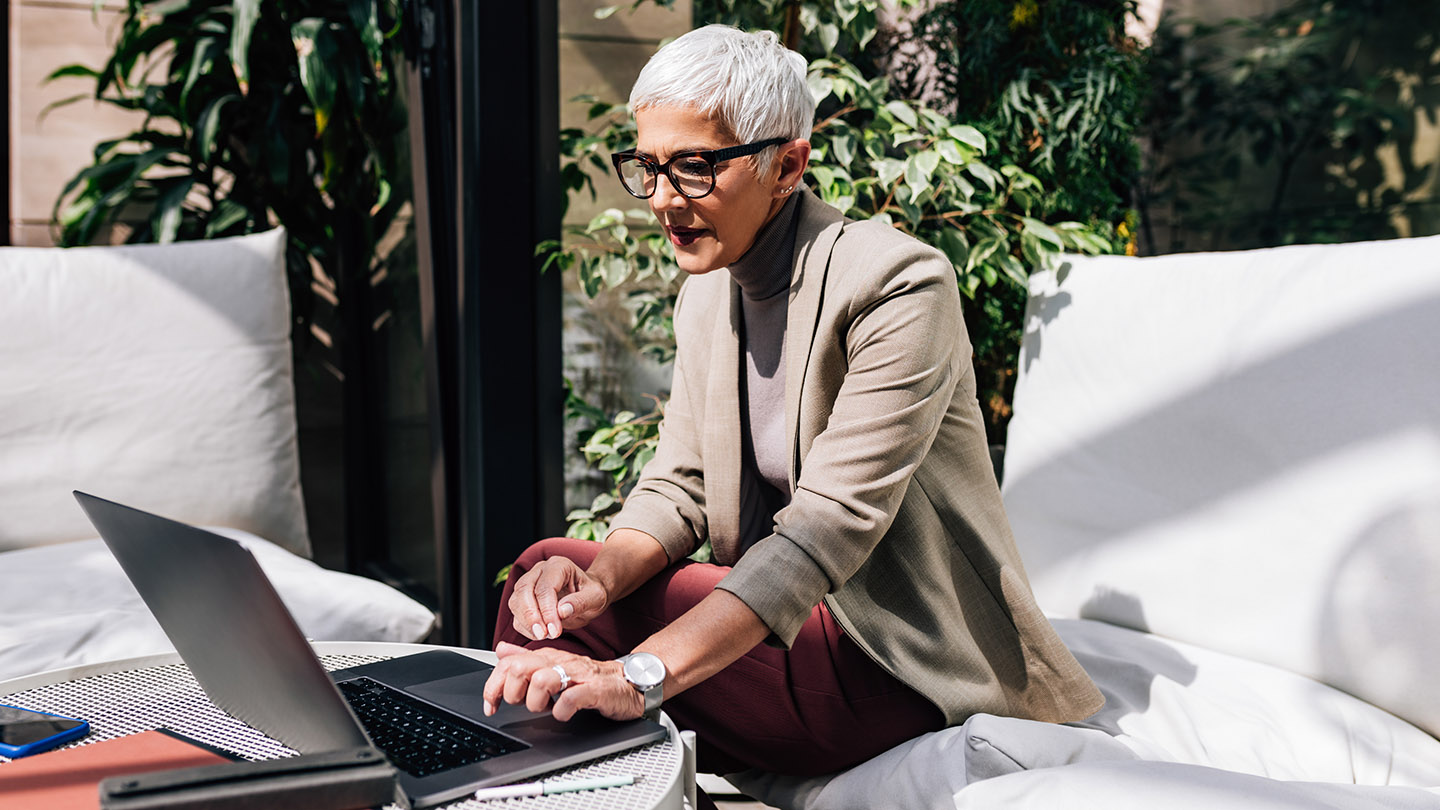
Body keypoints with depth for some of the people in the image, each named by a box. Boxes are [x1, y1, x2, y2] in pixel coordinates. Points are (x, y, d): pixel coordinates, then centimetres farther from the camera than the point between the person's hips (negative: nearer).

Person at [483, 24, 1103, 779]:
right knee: (551, 572, -7)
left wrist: (641, 674, -40)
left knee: (638, 644, -25)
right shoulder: (705, 292, 7)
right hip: (770, 609, 8)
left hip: (897, 660, -7)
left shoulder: (897, 285, -21)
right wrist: (599, 580, -18)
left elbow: (828, 526, -30)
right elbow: (678, 484, 6)